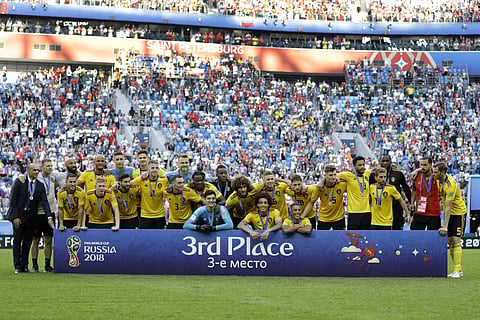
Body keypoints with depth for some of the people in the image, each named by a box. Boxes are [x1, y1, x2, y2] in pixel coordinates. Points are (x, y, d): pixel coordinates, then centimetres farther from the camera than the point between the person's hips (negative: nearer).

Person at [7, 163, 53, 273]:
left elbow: (44, 202, -1)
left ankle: (24, 265, 12)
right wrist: (15, 217, -13)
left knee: (27, 242, 4)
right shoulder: (19, 182, -4)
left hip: (31, 218, 3)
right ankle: (17, 266, 5)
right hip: (18, 216, -3)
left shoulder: (40, 185, 6)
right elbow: (13, 200, -6)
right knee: (17, 241, 0)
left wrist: (49, 217, -14)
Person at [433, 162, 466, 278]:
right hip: (449, 213, 8)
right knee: (450, 242, 4)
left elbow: (448, 206, -28)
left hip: (458, 212, -8)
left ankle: (458, 270, -14)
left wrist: (445, 226, -30)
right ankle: (458, 269, 7)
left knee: (456, 241, -13)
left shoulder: (450, 185, -27)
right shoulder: (440, 180, -3)